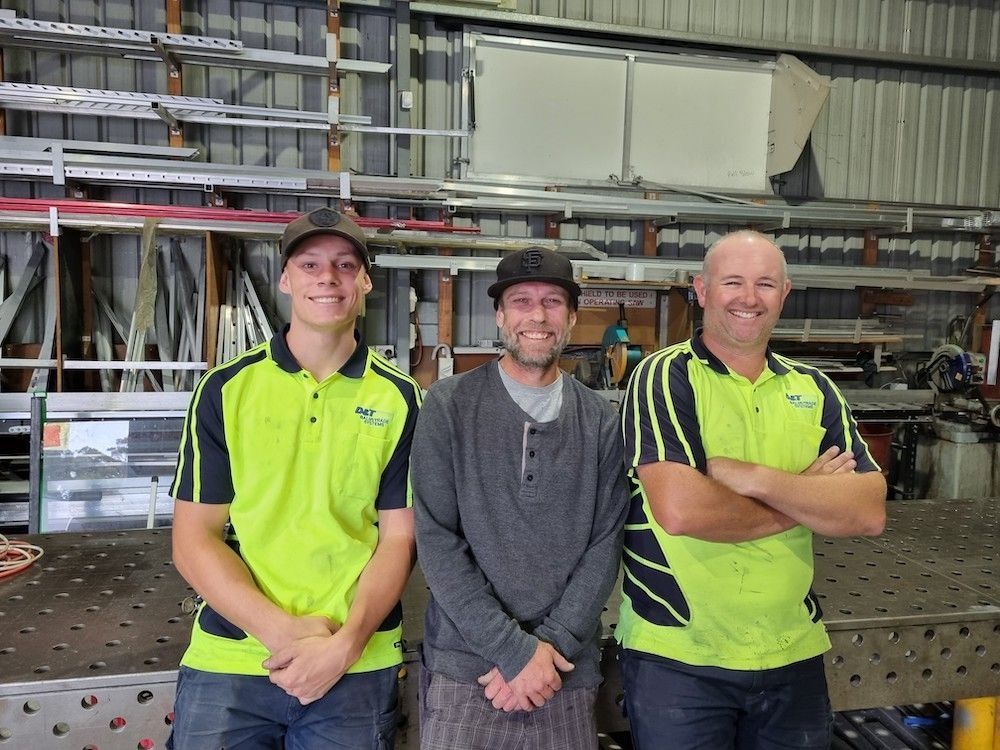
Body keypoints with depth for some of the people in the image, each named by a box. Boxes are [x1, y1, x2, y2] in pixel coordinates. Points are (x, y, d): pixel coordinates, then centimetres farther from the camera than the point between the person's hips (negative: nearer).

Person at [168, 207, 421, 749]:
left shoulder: (399, 399, -1)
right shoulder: (227, 387, -2)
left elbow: (398, 538, -1)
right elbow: (193, 537, -3)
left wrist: (346, 643, -13)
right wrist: (280, 630, -14)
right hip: (226, 662, 0)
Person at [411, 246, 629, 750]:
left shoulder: (600, 421, 2)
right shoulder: (448, 405, -6)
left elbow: (606, 543, -1)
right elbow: (436, 539, -10)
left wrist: (551, 644, -10)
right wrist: (515, 650, -13)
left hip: (568, 672, 2)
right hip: (463, 669, -2)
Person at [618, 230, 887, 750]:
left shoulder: (813, 390, 5)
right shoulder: (666, 377, -11)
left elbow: (868, 512, -5)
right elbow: (680, 510, -24)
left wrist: (757, 478, -19)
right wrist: (807, 499, -11)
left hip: (793, 654, 5)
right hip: (676, 655, -4)